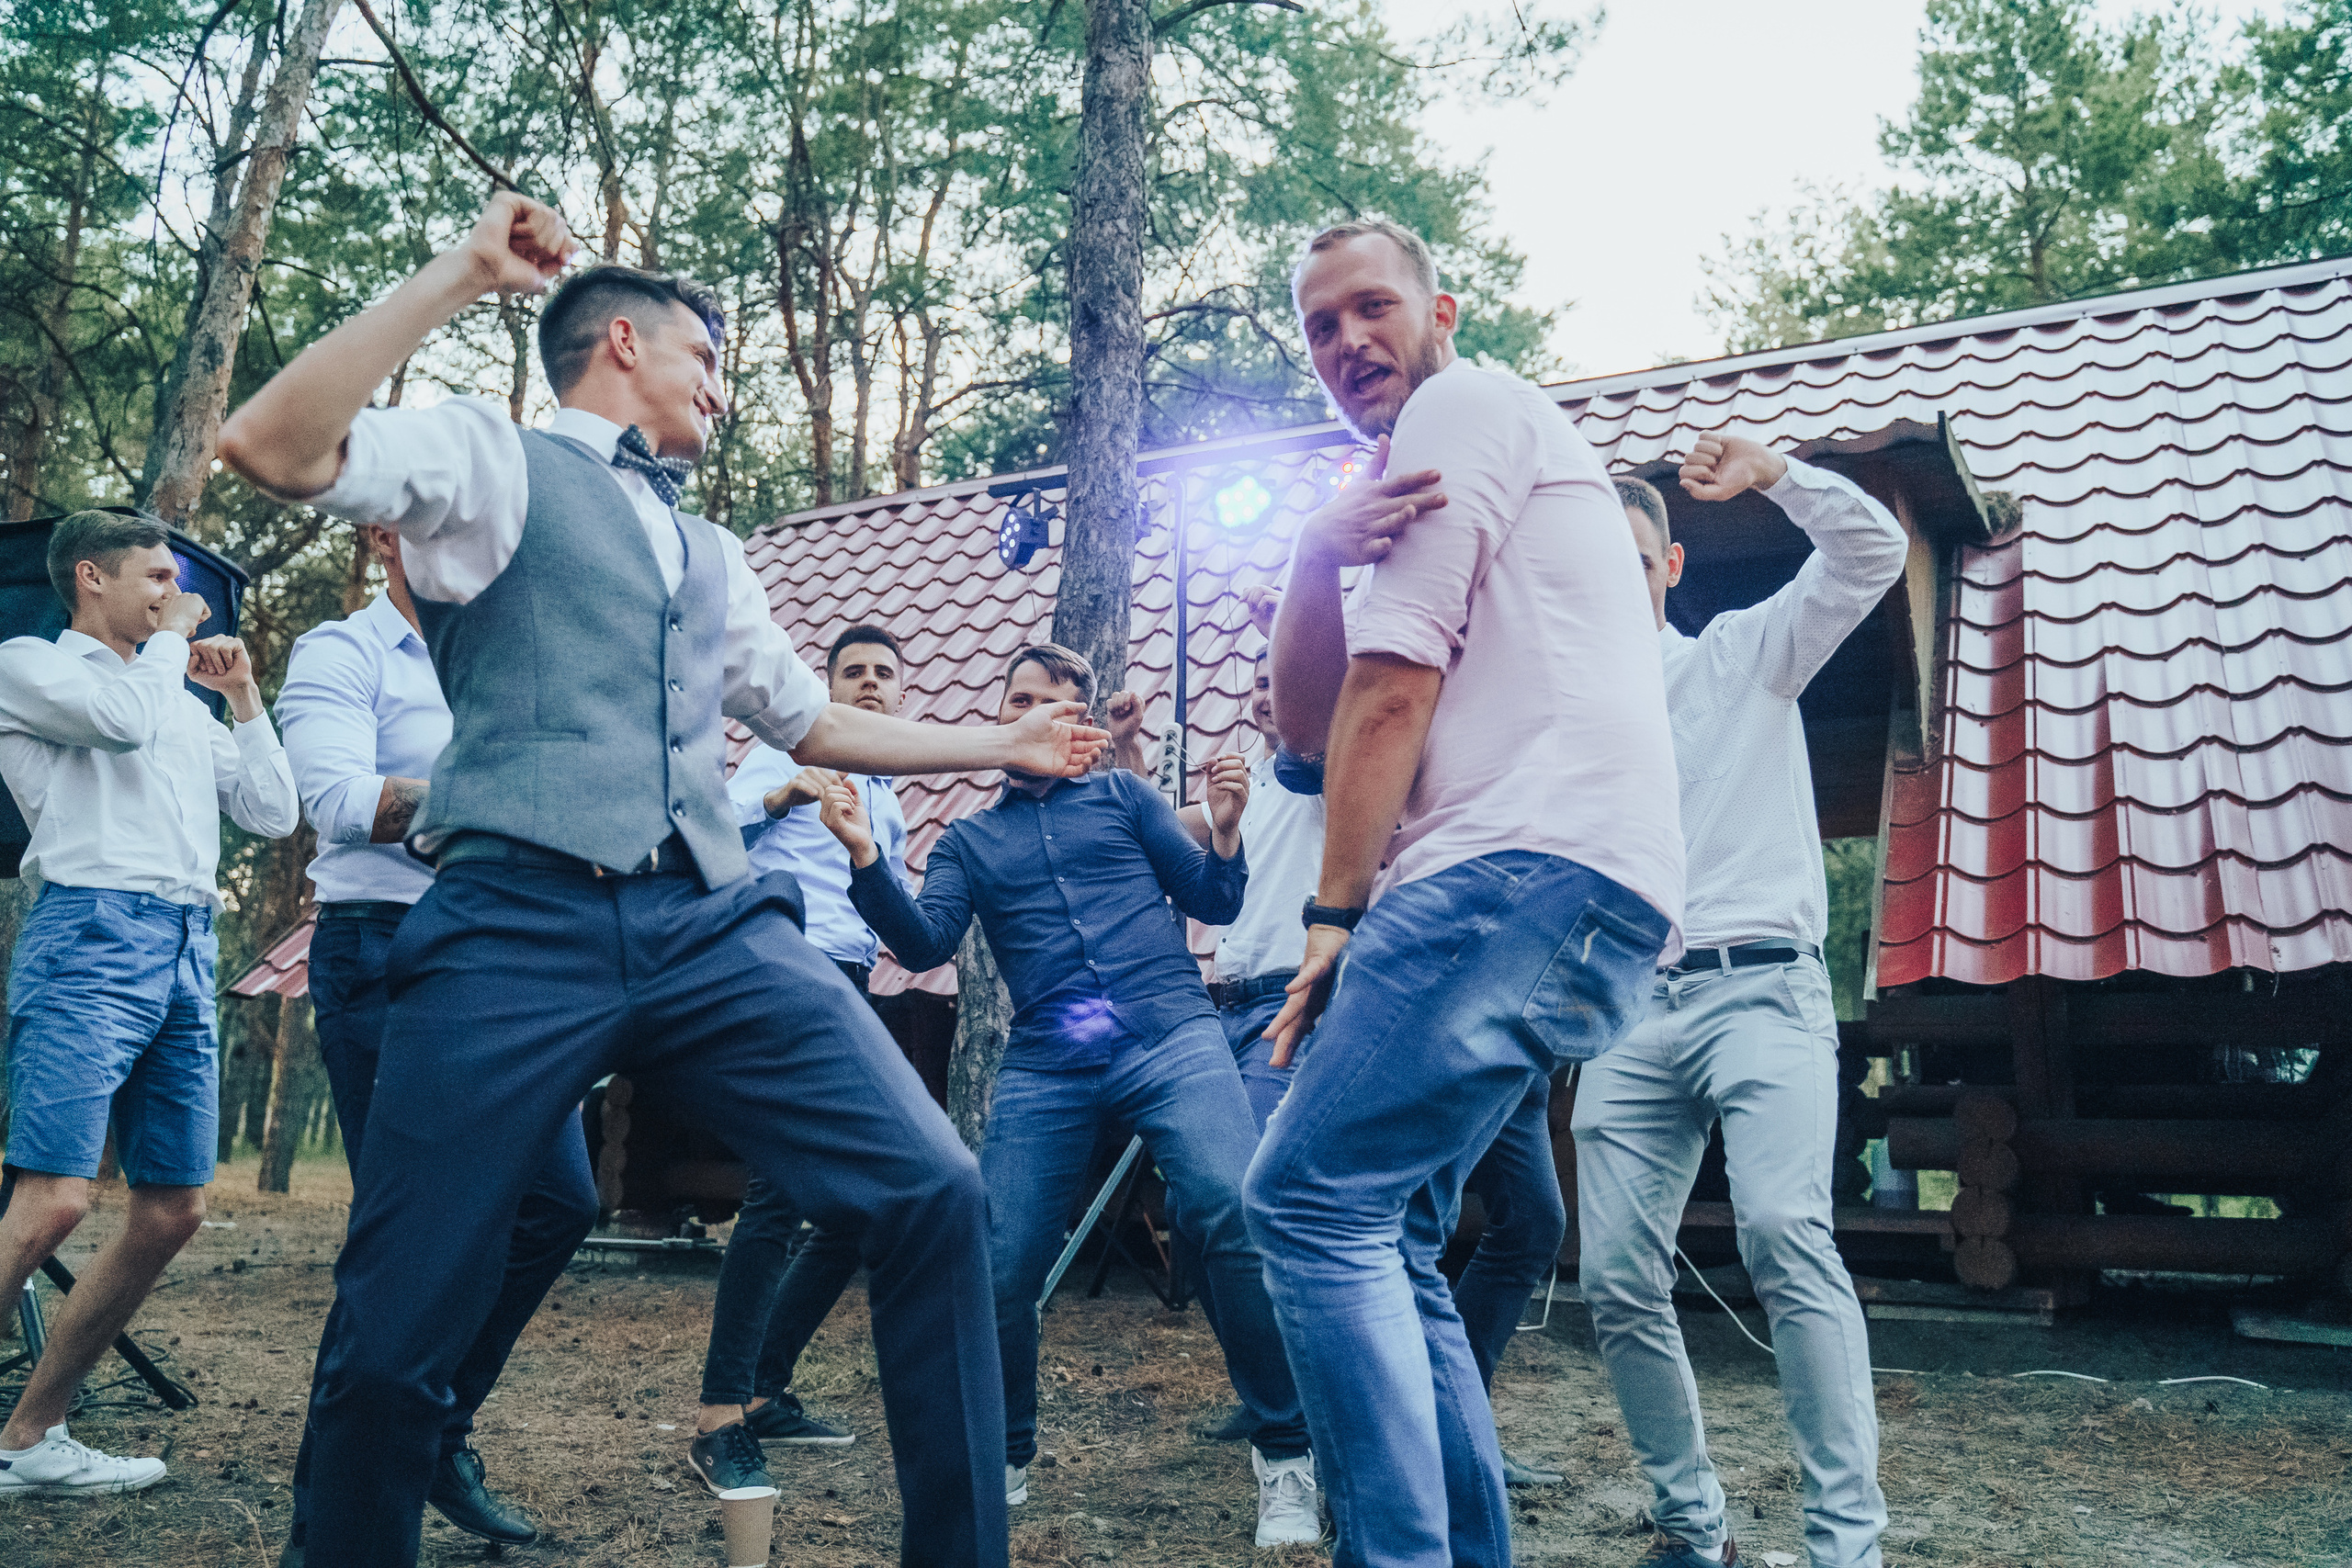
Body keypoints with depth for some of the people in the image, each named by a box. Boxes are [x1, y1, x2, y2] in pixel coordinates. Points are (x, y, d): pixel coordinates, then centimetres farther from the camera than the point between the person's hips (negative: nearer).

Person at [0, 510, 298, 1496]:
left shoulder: (184, 703, 28)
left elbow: (272, 815, 22)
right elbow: (124, 718, -13)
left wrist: (241, 694, 20)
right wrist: (169, 638, 5)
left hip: (187, 953, 7)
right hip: (92, 941, -7)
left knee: (173, 1212, 4)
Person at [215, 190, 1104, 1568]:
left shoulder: (712, 556, 29)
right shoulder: (493, 456, 11)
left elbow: (811, 721, 36)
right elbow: (269, 447, -6)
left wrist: (1005, 745, 34)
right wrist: (461, 274, -4)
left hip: (713, 927, 5)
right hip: (522, 924, -4)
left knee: (934, 1192, -12)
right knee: (395, 1332, -2)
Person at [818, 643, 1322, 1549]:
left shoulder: (1124, 796, 20)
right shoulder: (968, 842, 22)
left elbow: (1214, 904, 15)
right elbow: (926, 945, 5)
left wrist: (1224, 828, -4)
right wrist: (865, 859, -10)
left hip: (1169, 1035, -2)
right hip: (1046, 1066, 2)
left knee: (1237, 1218, -24)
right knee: (998, 1269, -7)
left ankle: (1284, 1456, -9)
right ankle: (1005, 1461, 21)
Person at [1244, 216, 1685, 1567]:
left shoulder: (1466, 404, 4)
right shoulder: (1402, 494, 31)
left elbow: (1391, 691, -5)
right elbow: (1308, 721, 18)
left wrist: (1336, 912, -3)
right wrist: (1318, 560, 1)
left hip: (1534, 863, -10)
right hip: (1567, 898, 10)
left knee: (1310, 1201, -15)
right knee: (1386, 1236, 10)